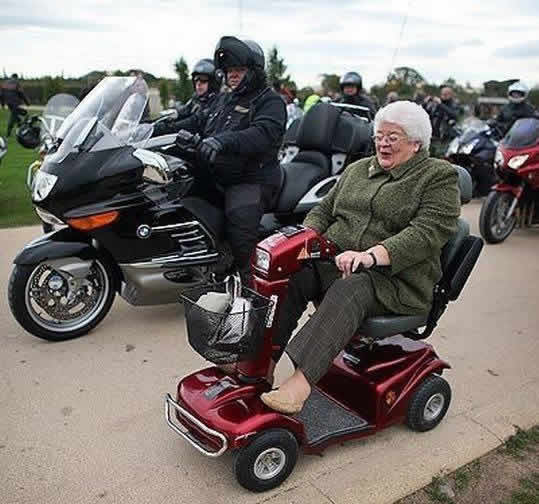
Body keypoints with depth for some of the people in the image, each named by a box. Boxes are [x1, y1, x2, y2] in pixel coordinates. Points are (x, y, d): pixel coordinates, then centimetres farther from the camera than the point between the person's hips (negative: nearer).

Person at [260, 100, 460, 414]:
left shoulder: (440, 177, 2)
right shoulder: (358, 169, 22)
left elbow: (427, 233, -13)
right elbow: (324, 211, 23)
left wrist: (371, 255, -27)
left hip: (395, 278, -5)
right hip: (334, 261, 5)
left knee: (348, 291, -37)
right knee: (291, 274, -25)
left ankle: (300, 385, -44)